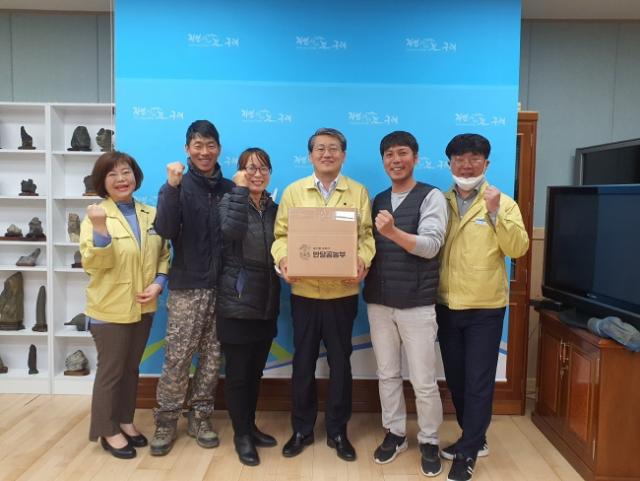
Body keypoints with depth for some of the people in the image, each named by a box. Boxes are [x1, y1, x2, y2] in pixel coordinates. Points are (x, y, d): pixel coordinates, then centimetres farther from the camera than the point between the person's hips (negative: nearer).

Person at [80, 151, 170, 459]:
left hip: (143, 307, 5)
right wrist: (100, 229, -33)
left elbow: (164, 254, 9)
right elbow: (92, 263, -18)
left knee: (131, 368, 18)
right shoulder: (97, 216, -10)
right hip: (110, 308, -5)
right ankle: (108, 431, 24)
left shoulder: (151, 215, 3)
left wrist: (159, 282, -7)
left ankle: (125, 421, 34)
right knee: (111, 371, 7)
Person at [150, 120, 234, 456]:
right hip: (187, 285, -3)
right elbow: (164, 231, -16)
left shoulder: (228, 188, 8)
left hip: (221, 285, 3)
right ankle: (166, 422, 17)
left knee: (212, 356, 10)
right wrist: (172, 186, -23)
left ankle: (200, 417, 25)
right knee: (177, 358, 0)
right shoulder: (178, 185, -1)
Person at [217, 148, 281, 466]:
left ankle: (250, 426, 33)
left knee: (256, 371, 16)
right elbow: (231, 230, -26)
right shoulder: (230, 200, -4)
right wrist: (241, 189, -19)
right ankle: (241, 435, 21)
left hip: (267, 303, 5)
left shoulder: (274, 208, 10)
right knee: (237, 373, 4)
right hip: (237, 303, -5)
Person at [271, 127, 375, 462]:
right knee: (303, 361, 11)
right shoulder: (293, 191, 4)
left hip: (343, 292, 0)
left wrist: (363, 261, -18)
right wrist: (283, 260, -16)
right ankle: (302, 429, 29)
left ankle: (337, 431, 28)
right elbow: (282, 234, 2)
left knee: (340, 362, 10)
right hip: (304, 291, 1)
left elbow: (366, 234, 0)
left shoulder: (358, 192, 4)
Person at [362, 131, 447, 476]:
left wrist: (393, 232, -31)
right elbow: (370, 245, 13)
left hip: (417, 304, -5)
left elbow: (430, 245, -17)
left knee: (423, 381, 5)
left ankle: (429, 442, 25)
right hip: (378, 301, 5)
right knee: (387, 374, 15)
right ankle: (394, 434, 32)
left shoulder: (431, 197, -4)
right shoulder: (378, 200, 12)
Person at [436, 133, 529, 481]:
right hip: (447, 305, 4)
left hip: (485, 307, -3)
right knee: (455, 378, 14)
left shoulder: (503, 203, -2)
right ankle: (474, 438, 34)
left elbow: (517, 249, -12)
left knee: (478, 381, 2)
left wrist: (495, 212, -21)